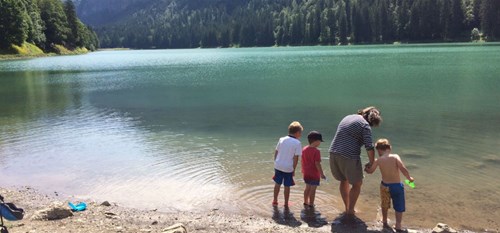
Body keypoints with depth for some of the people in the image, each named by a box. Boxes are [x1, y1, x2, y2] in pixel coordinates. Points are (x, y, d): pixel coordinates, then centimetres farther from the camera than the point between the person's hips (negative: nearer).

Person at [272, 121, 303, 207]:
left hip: (278, 166, 4)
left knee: (277, 183, 18)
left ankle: (275, 201, 29)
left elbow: (276, 152, 8)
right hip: (288, 168, -4)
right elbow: (296, 158, -12)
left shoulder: (281, 139, 4)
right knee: (287, 186, 9)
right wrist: (294, 169, -4)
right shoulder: (297, 143, -10)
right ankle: (286, 203, 20)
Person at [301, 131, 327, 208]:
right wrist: (322, 174, -14)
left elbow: (302, 161, 8)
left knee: (307, 188, 20)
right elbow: (317, 164, -21)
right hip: (314, 174, -7)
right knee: (313, 189, 4)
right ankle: (311, 204, 12)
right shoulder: (316, 151, -20)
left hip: (306, 173, 7)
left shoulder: (304, 149, 2)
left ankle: (305, 202, 30)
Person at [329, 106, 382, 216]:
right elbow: (369, 147, -14)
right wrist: (371, 163, -1)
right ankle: (350, 210, 15)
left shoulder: (347, 117, 17)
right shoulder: (365, 125, -6)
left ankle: (347, 207, 32)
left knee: (344, 181, 24)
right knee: (357, 184, 13)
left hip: (333, 153, 7)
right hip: (349, 157, -7)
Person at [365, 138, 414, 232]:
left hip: (385, 185, 2)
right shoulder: (395, 157, -11)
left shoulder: (378, 160, -5)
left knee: (384, 205, 24)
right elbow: (403, 169, -21)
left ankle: (385, 222, 41)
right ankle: (398, 226, 9)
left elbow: (370, 171, 10)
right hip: (397, 185, -2)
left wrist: (366, 168, 32)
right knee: (399, 207, 13)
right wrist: (409, 178, -3)